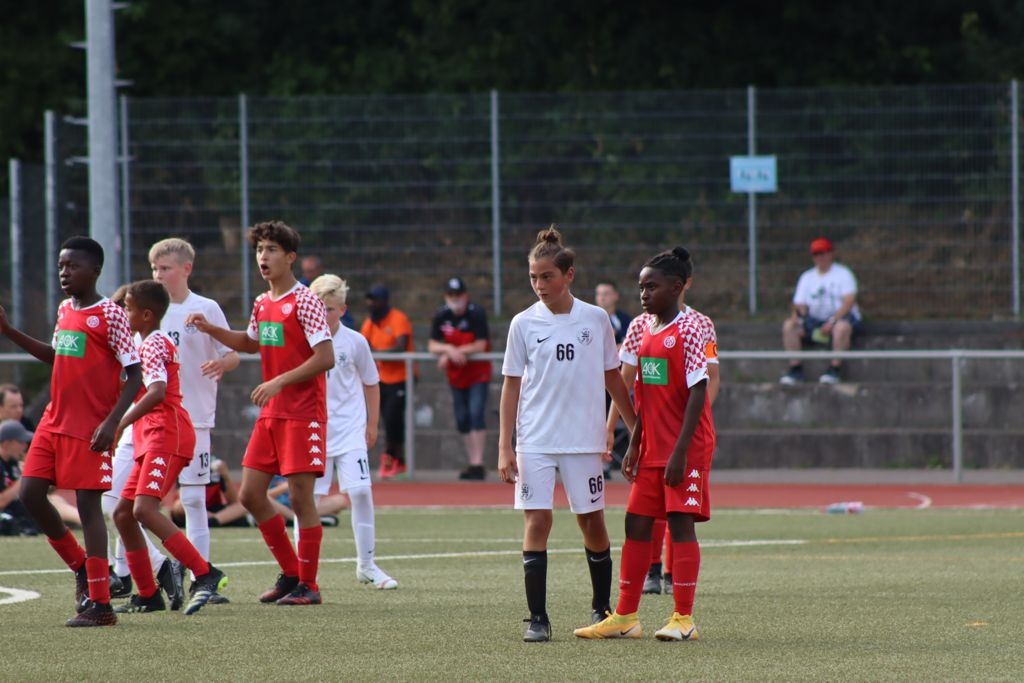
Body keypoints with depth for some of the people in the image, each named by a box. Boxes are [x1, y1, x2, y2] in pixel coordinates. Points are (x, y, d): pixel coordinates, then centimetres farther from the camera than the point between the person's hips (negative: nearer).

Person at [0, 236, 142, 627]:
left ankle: (99, 603, -3)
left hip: (89, 429, -8)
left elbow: (134, 374, -12)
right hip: (55, 421, 8)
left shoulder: (110, 315, -11)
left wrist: (112, 421, -22)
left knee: (88, 505, -7)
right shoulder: (65, 310, 12)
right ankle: (83, 569, 19)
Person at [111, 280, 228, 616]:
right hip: (152, 439, 11)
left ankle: (206, 575, -27)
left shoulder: (153, 344, -8)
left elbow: (156, 392, -23)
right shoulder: (157, 343, 24)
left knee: (144, 508, -23)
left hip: (167, 436, -11)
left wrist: (120, 423, -26)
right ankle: (148, 596, 13)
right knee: (123, 513, 9)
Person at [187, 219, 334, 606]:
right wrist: (211, 330, 18)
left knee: (300, 497, -6)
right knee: (250, 493, 6)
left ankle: (308, 585, 2)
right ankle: (291, 573, 18)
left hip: (303, 412, -8)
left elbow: (326, 357, -18)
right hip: (270, 415, 8)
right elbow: (252, 343, 32)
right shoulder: (262, 303, 12)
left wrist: (280, 382, -22)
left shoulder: (305, 302, -12)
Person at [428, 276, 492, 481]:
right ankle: (471, 463, 18)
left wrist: (449, 353, -22)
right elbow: (432, 345, -3)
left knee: (476, 414, -18)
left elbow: (480, 345, -21)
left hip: (478, 373, -5)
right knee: (462, 419, 7)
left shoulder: (476, 314, -16)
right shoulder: (441, 316, -3)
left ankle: (477, 464, -21)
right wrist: (450, 349, -24)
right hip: (456, 375, 5)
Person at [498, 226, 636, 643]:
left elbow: (612, 378, 10)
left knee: (592, 522, 6)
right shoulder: (524, 324, 0)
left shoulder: (595, 319, 1)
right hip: (534, 441, 0)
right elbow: (511, 386, 3)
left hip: (584, 440, 1)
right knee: (536, 522, -7)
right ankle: (537, 619, -5)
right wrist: (505, 447, -2)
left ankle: (602, 609, 22)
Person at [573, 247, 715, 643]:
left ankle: (683, 618, -3)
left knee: (680, 523, -7)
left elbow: (697, 392, -15)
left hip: (686, 448, -8)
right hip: (652, 449, 8)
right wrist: (634, 446, 14)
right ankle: (625, 617, 11)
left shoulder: (689, 331, -11)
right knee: (636, 525, 6)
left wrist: (680, 451, -20)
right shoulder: (645, 331, 12)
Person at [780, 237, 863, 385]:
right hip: (815, 320, 5)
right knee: (789, 325, -20)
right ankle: (795, 368, -19)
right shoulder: (807, 277, 18)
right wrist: (797, 314, -15)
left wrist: (832, 321, -23)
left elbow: (849, 301, -11)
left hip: (840, 317, -5)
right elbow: (799, 304, 11)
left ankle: (835, 368, -31)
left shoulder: (843, 274, 2)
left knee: (842, 327, -40)